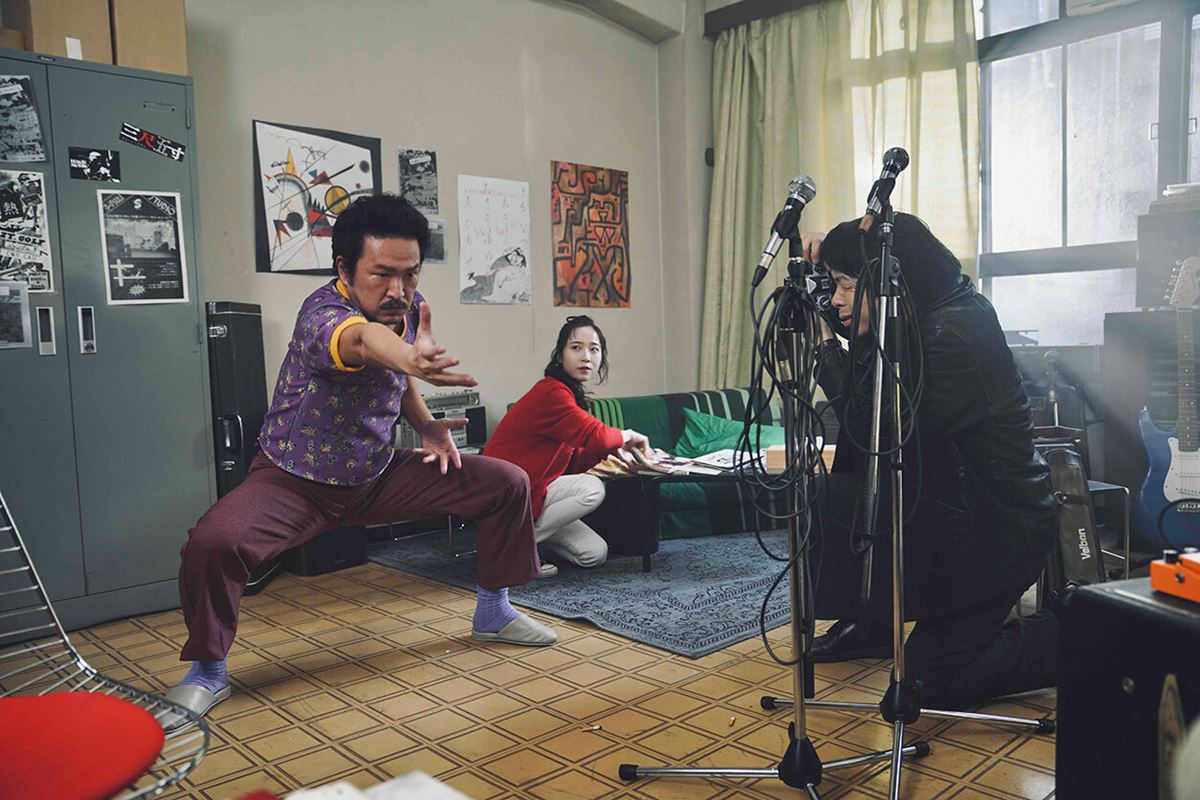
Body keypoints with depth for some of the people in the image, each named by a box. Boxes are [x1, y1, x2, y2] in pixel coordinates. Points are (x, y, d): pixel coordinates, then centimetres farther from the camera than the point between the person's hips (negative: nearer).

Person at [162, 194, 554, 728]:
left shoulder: (412, 308, -8)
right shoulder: (322, 313, -31)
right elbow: (363, 340, -58)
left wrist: (425, 424, -4)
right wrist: (407, 356, -79)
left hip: (378, 474, 6)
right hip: (297, 481, -5)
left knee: (507, 484, -1)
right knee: (212, 542, -33)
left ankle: (493, 613, 20)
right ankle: (208, 672, -3)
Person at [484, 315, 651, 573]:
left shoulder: (569, 394, 11)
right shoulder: (551, 392, -19)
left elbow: (576, 462, 10)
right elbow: (594, 434, -28)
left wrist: (615, 450, -6)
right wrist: (625, 436, -7)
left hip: (531, 489, 9)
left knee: (595, 554, 1)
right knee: (592, 489, -25)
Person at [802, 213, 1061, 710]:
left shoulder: (954, 335, -26)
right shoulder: (920, 315, 1)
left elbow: (876, 430, -26)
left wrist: (824, 341, -19)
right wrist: (826, 256, 0)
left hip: (997, 528, -9)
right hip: (949, 504, 9)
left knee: (930, 680, -4)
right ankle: (868, 625, 20)